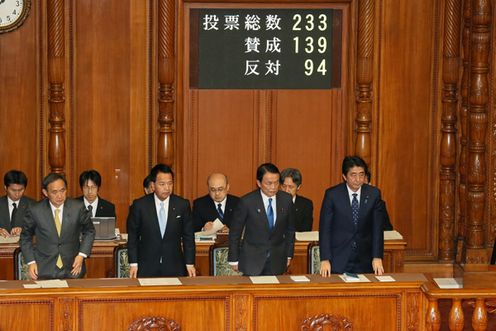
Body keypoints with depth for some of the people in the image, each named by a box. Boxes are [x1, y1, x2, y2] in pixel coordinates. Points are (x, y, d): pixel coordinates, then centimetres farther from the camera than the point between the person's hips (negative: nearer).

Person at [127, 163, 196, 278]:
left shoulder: (182, 205, 1)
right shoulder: (139, 205, -2)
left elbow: (188, 237, 6)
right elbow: (133, 237, 4)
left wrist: (190, 264, 3)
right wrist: (133, 264, 0)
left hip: (175, 269, 1)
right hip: (147, 269, -1)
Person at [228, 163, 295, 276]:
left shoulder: (286, 199, -2)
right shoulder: (247, 202, -12)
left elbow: (290, 229, 11)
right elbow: (235, 232, -3)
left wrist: (288, 255, 12)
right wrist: (234, 260, -1)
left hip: (277, 262, 3)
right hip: (252, 261, -3)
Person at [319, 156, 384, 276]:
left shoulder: (373, 194, 0)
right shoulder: (332, 194, -6)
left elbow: (377, 228, 2)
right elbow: (324, 229, -6)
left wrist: (377, 257, -5)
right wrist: (325, 260, -12)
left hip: (364, 262, 2)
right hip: (337, 262, -2)